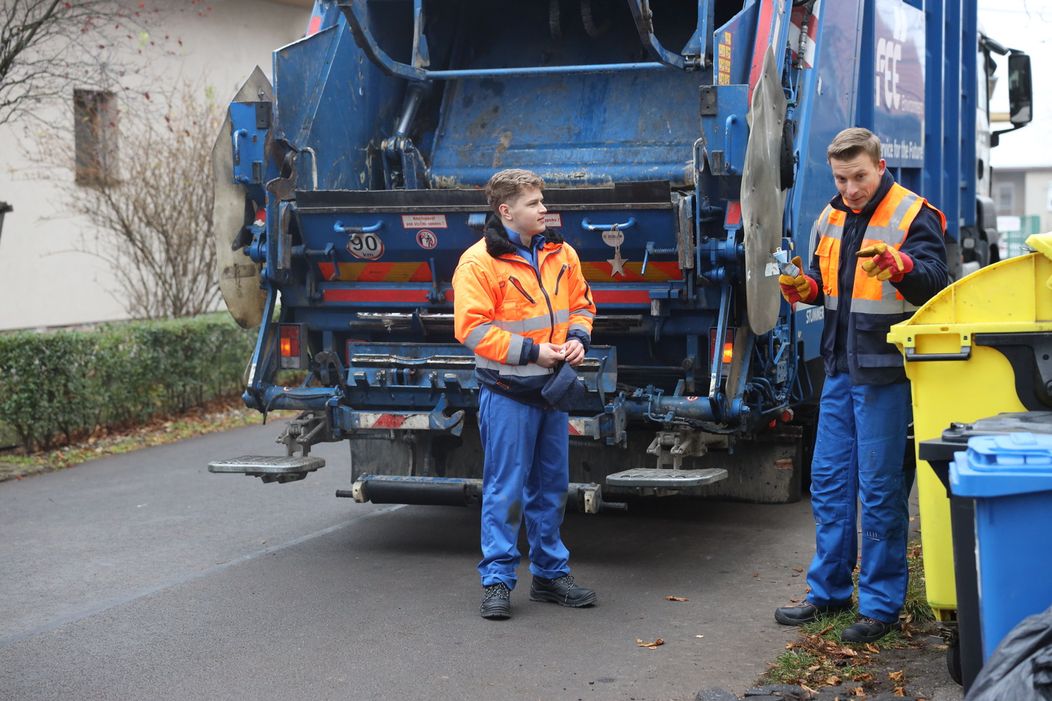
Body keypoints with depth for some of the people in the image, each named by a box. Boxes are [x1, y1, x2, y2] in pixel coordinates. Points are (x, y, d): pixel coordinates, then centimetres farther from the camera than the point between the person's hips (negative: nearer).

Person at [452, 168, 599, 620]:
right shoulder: (479, 262, -12)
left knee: (552, 485, 14)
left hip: (553, 388, 6)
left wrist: (578, 337, -2)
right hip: (507, 394, -6)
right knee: (505, 489, -3)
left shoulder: (560, 254, 7)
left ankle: (550, 574, 25)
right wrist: (531, 351, -18)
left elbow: (581, 304, 19)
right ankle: (497, 580, 6)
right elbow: (472, 329, -17)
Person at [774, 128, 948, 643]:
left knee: (880, 488, -2)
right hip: (841, 368, 7)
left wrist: (901, 265, -44)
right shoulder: (830, 219, 11)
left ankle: (881, 605, 8)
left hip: (885, 370, -7)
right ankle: (829, 591, 25)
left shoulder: (914, 216, -10)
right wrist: (804, 286, -2)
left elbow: (933, 282, -23)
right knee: (828, 479, 13)